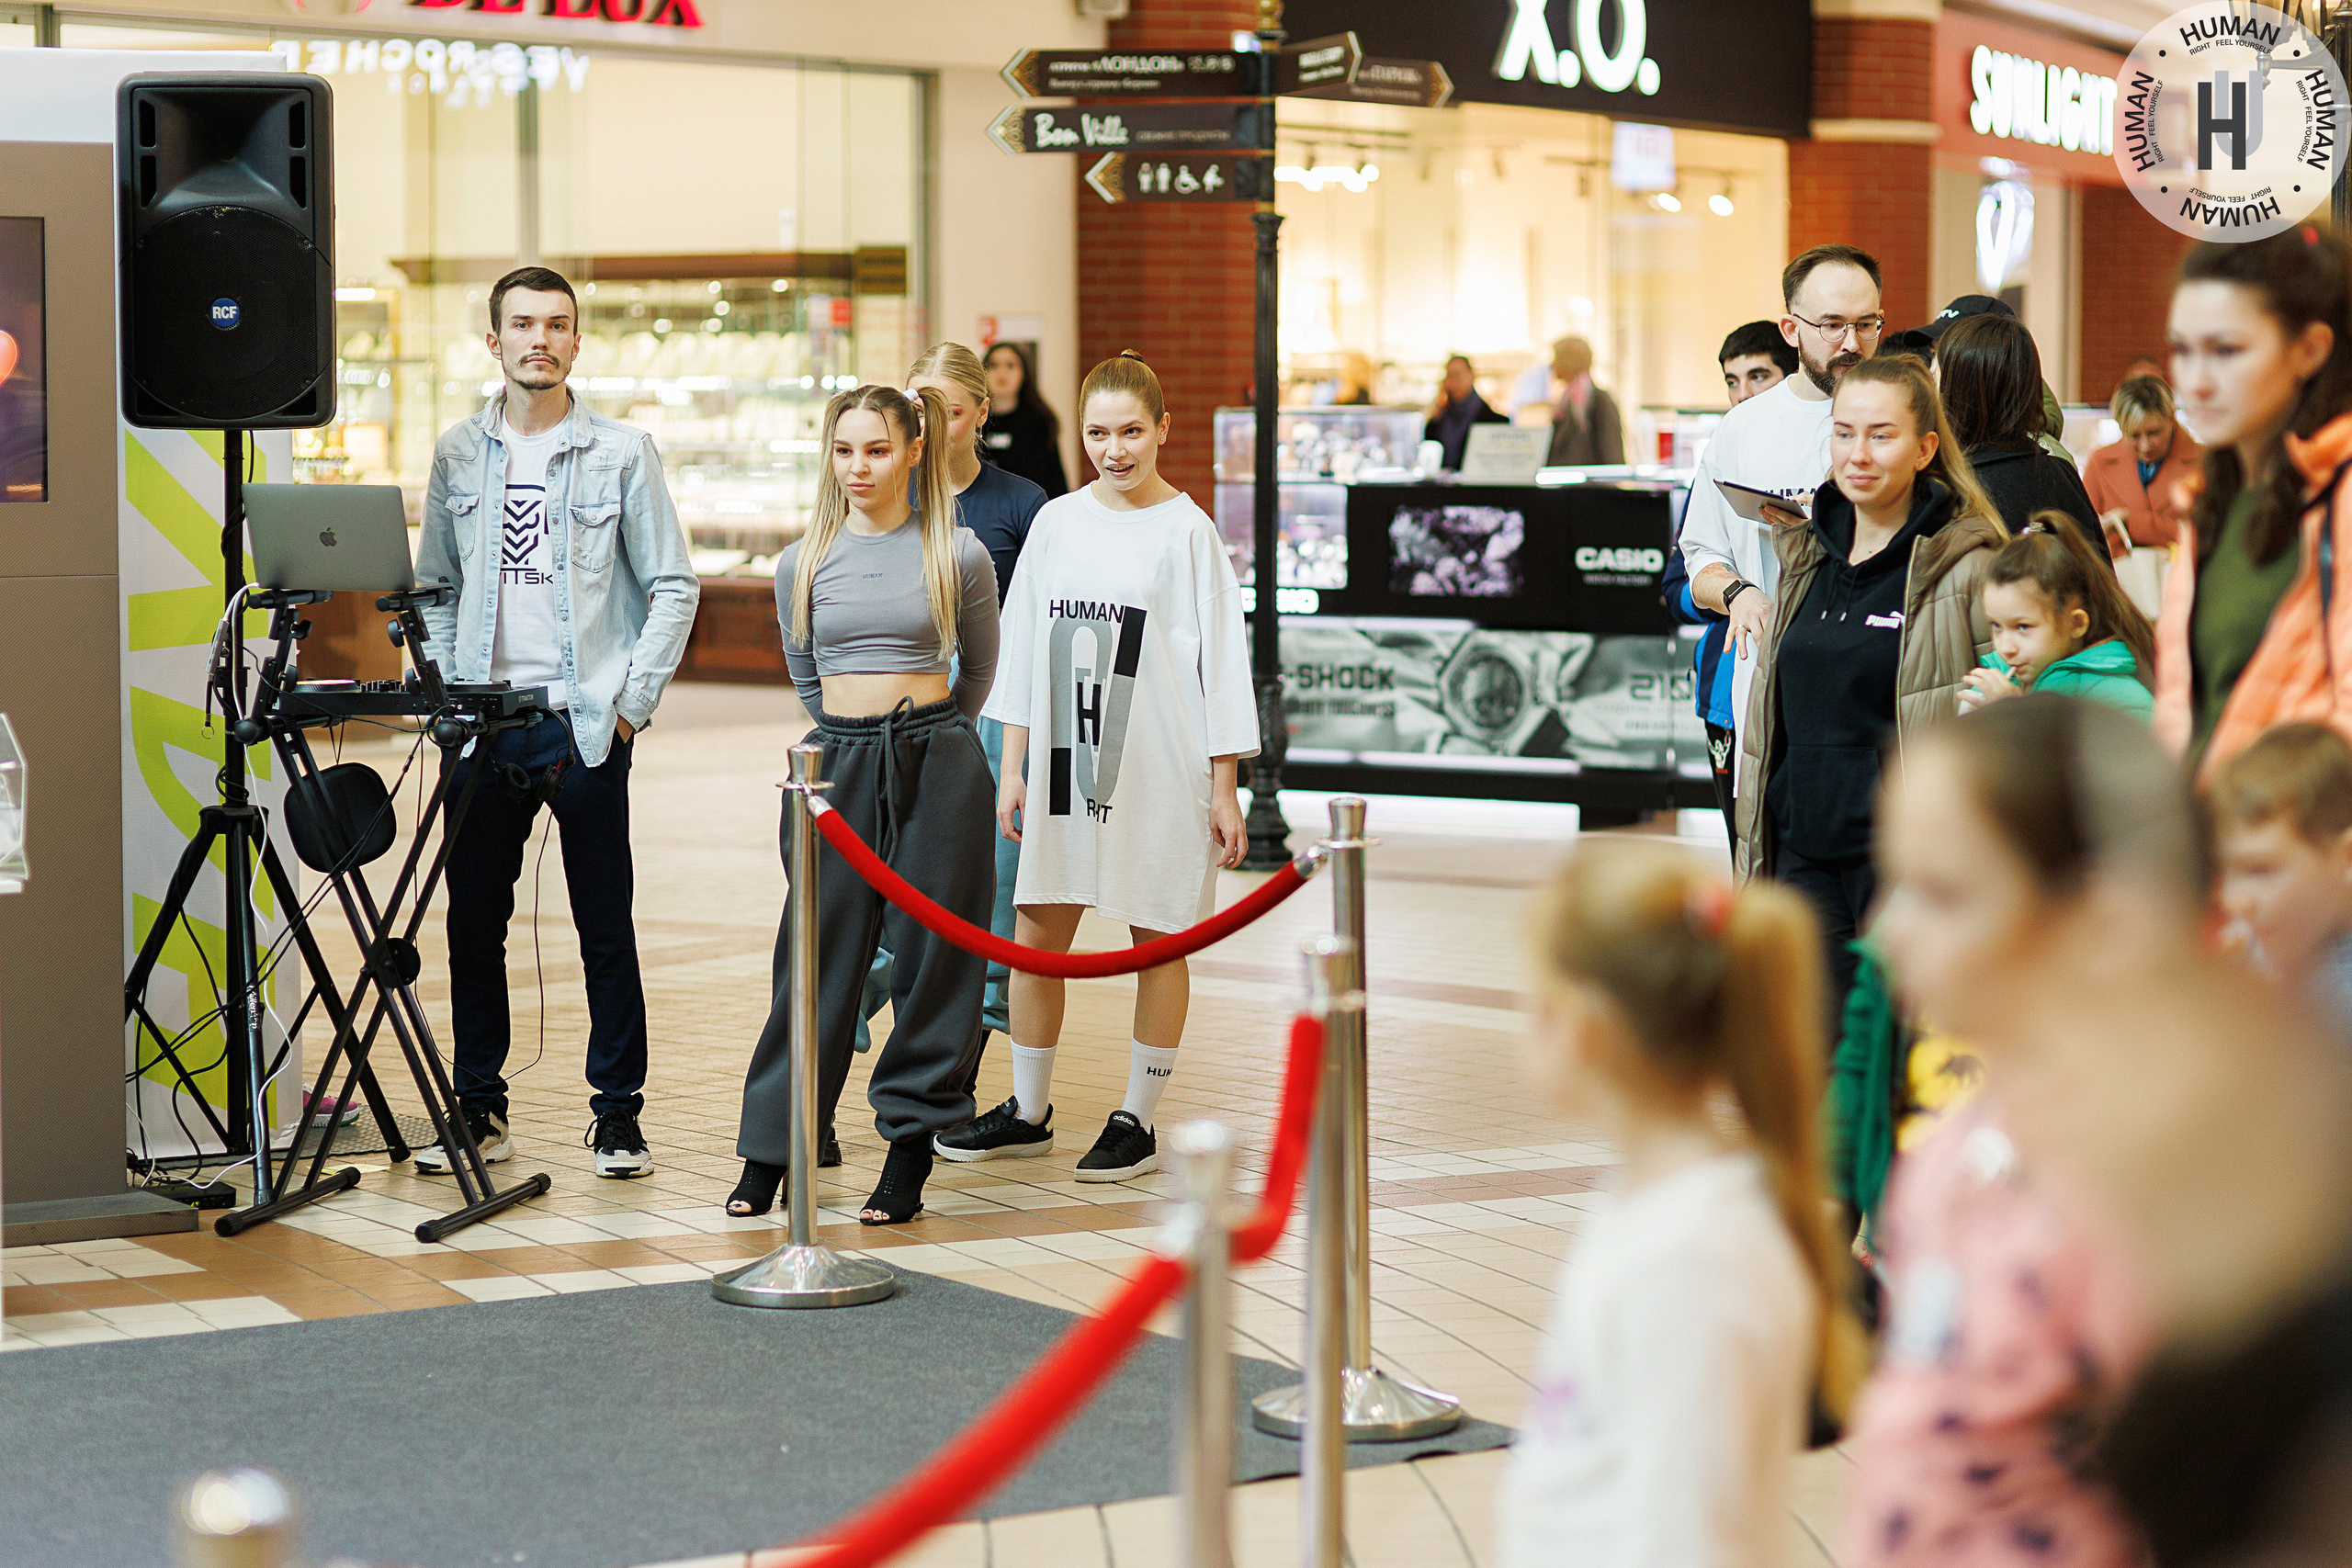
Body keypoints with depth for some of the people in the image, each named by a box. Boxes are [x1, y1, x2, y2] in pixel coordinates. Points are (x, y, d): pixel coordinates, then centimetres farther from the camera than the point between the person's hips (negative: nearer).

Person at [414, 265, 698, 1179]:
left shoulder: (621, 453, 0)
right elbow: (435, 589, 15)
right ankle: (479, 1111, 16)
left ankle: (618, 1116, 9)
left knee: (606, 930, 1)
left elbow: (674, 587, 1)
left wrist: (631, 703, -5)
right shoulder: (458, 454, 9)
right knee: (474, 924, 6)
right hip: (484, 727, 3)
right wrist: (446, 694, 3)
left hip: (585, 725, -3)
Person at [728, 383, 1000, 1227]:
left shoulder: (958, 555, 0)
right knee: (819, 955, 2)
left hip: (937, 765, -1)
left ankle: (910, 1149, 9)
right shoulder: (802, 564, 5)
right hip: (838, 764, 1)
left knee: (930, 953, 2)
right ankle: (768, 1154, 8)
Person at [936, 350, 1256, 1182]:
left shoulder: (1186, 530, -4)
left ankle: (1136, 1123, 13)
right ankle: (1028, 1112, 20)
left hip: (1160, 767, -4)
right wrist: (1011, 767, 7)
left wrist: (1223, 791, -6)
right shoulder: (1056, 522, 7)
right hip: (1064, 761, 4)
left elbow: (1220, 661, -4)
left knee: (1158, 939, 3)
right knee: (1038, 930, 6)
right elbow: (1023, 646, 11)